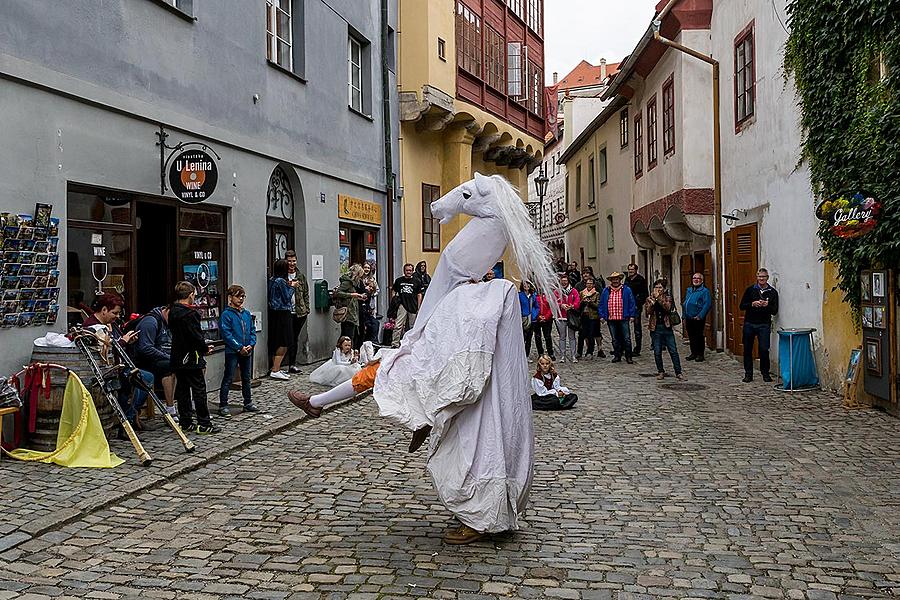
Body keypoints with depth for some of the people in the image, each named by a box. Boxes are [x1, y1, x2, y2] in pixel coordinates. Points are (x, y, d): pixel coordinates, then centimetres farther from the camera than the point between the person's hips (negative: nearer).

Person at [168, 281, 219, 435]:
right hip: (191, 358, -8)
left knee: (182, 390, 12)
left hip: (177, 357, 8)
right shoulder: (190, 313, -18)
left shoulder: (172, 311, 7)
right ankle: (204, 424, 0)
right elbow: (196, 336, -19)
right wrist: (206, 348, -2)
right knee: (199, 390, -2)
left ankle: (185, 422, 17)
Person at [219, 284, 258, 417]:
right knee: (228, 378, -3)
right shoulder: (226, 314, -10)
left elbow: (252, 331, 11)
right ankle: (223, 405, 2)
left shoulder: (247, 314, 10)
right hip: (232, 351, -6)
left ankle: (248, 403, 25)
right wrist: (239, 348, -18)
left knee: (246, 378, 15)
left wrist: (251, 345, -5)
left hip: (246, 351, 7)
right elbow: (226, 334, -16)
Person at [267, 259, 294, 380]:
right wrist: (292, 287, -1)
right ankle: (275, 370, -6)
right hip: (282, 314, -9)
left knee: (276, 343, 13)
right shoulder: (281, 281, -17)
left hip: (273, 313, 9)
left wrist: (289, 286, 12)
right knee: (283, 343, -4)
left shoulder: (271, 280, 9)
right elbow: (287, 298, -15)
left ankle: (276, 369, 19)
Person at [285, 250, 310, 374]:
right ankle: (292, 364, -1)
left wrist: (306, 309, 8)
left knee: (296, 338, 12)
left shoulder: (301, 276, 11)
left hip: (299, 312, 5)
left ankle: (292, 363, 19)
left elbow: (306, 293, 14)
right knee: (290, 339, -6)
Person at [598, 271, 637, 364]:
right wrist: (601, 316, 5)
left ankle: (628, 357, 7)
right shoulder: (606, 291, 9)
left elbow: (632, 303, 3)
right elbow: (601, 304, 11)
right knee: (614, 339, 10)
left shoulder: (626, 290, 3)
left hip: (623, 319, -2)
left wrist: (632, 315, -3)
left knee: (627, 338, -1)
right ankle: (617, 355, 20)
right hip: (611, 319, 2)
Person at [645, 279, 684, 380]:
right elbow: (647, 312, -8)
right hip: (656, 328, 1)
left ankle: (678, 372, 3)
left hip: (667, 327, -1)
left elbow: (667, 308, -14)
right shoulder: (649, 299, 7)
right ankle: (661, 372, 16)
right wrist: (653, 300, -14)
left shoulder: (668, 298, 6)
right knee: (657, 352, 3)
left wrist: (659, 298, -17)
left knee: (673, 351, -2)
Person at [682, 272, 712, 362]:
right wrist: (684, 316, 15)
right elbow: (684, 304, 21)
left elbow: (707, 304, -14)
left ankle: (700, 354, 7)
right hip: (689, 319, 7)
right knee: (691, 337, 12)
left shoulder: (704, 291, -6)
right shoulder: (689, 290, 16)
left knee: (699, 337, -1)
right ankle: (693, 353, 23)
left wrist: (700, 316, -18)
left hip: (698, 319, -7)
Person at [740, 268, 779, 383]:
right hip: (749, 324, 1)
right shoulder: (750, 290, 6)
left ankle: (765, 373, 10)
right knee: (747, 349, 5)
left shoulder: (773, 292, 5)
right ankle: (748, 374, 14)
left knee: (764, 349, -7)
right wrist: (752, 304, -16)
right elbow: (742, 306, 2)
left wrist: (767, 305, -17)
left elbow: (775, 311, 3)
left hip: (764, 325, -1)